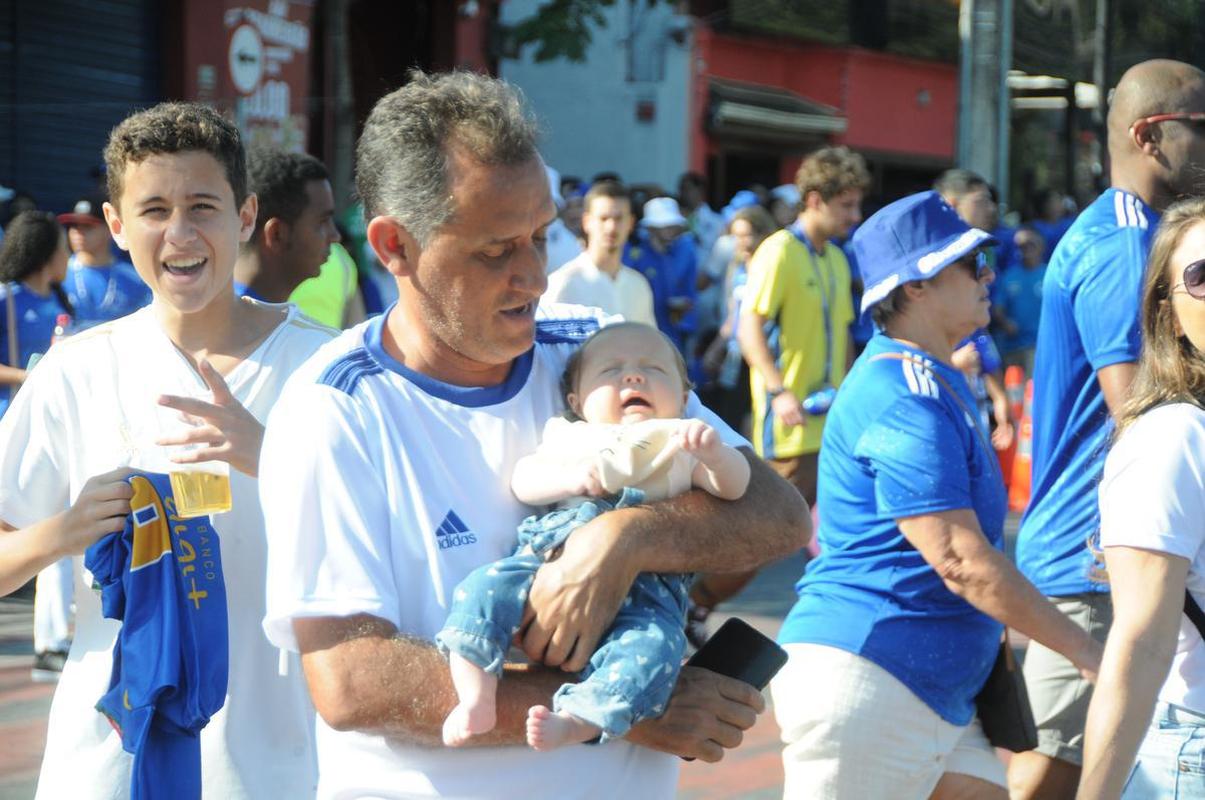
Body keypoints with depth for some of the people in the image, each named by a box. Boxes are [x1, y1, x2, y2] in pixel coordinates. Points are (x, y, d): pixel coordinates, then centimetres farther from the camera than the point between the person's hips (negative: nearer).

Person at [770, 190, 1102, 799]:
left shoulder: (937, 382, 18)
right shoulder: (905, 397, -17)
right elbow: (961, 561, -21)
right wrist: (1090, 654, -17)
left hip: (937, 692, 10)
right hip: (861, 680, -10)